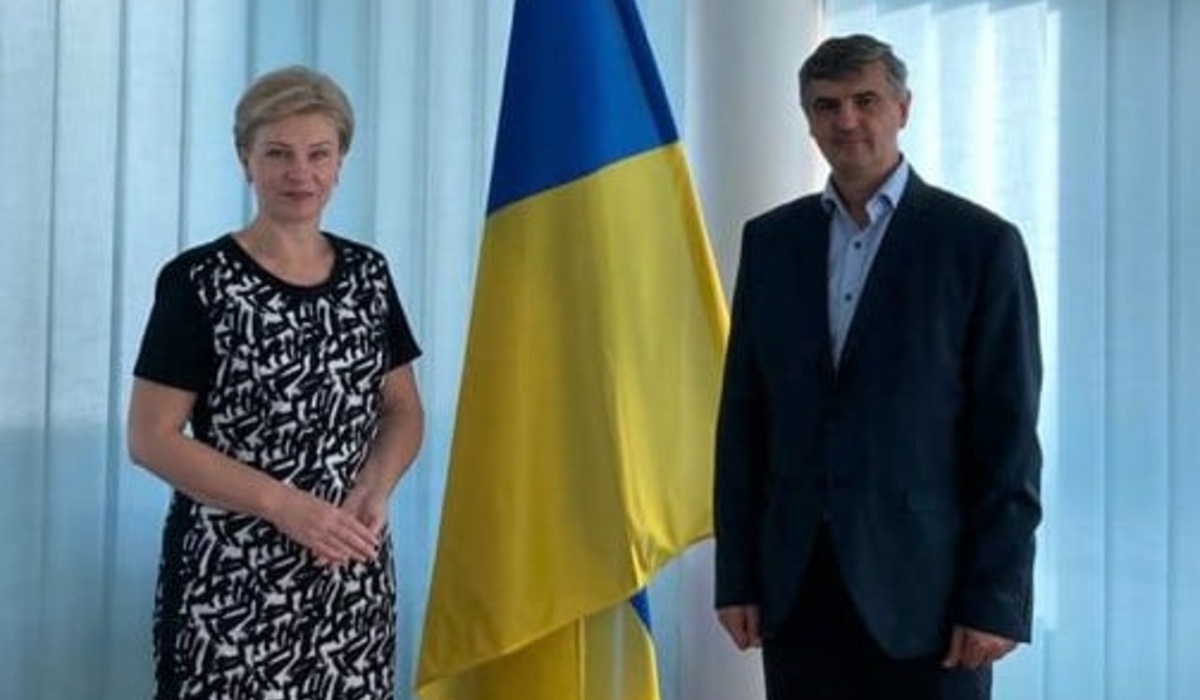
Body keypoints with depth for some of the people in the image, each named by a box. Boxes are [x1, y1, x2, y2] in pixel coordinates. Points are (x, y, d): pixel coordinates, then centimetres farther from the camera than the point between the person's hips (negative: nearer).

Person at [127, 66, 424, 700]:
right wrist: (286, 505, -18)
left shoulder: (367, 274, 7)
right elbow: (150, 438, -10)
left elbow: (403, 410, 13)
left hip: (352, 573, 4)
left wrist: (374, 492, -8)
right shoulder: (197, 282, -7)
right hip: (231, 577, -4)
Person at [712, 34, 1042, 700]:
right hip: (796, 583, 3)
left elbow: (1010, 436, -5)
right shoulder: (770, 240, 9)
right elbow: (742, 418, 9)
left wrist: (996, 598, -9)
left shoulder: (981, 242, -2)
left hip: (925, 582, -3)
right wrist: (736, 574, 4)